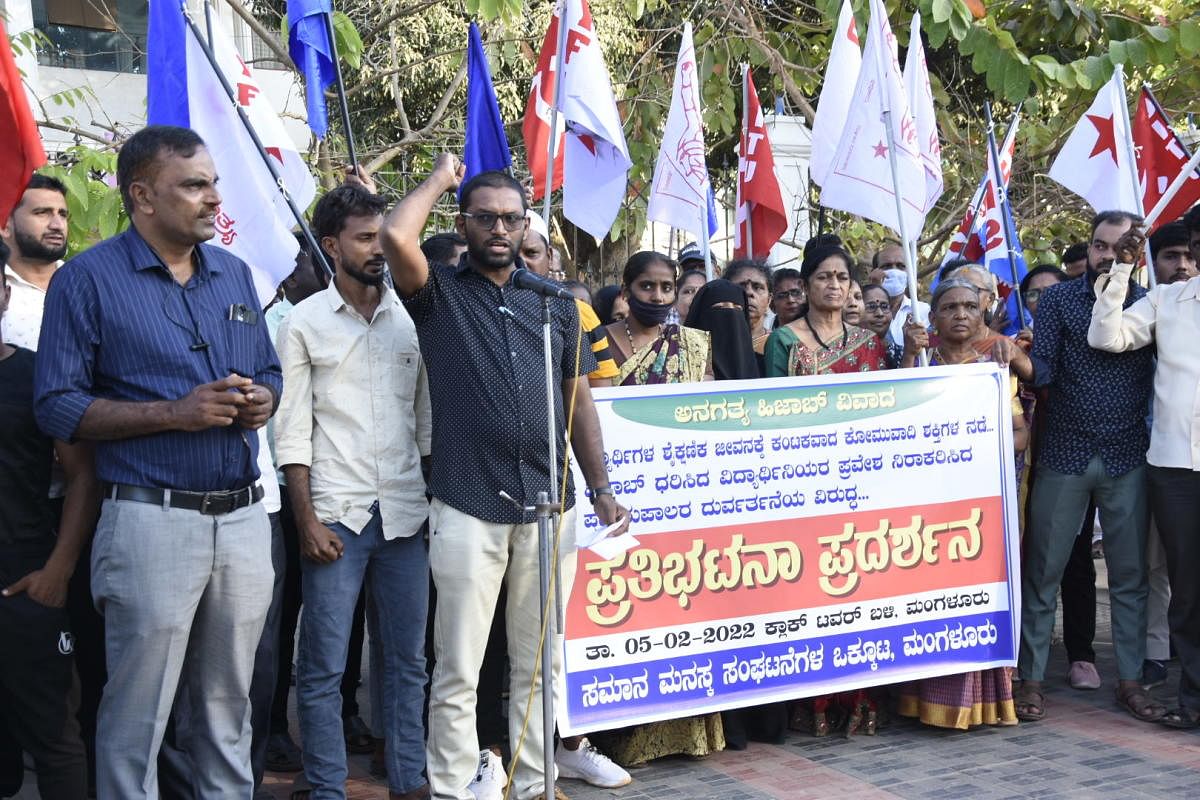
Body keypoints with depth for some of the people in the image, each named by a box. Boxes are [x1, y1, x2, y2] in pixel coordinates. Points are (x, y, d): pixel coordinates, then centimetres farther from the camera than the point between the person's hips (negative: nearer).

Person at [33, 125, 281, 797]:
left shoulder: (234, 274, 12)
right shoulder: (88, 279, -5)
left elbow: (270, 372, 20)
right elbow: (58, 406, -9)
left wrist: (261, 402, -4)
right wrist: (175, 413, -17)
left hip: (245, 516, 5)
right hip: (152, 520, -5)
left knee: (229, 705, 15)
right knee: (137, 717, 3)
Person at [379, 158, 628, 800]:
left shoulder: (555, 304, 14)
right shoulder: (439, 293, 4)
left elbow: (578, 400, 15)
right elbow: (395, 236, -16)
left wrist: (601, 489, 8)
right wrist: (441, 176, 1)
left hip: (550, 506, 4)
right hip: (467, 507, -3)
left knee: (539, 665, 12)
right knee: (458, 670, 1)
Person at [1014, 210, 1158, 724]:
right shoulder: (1059, 298, 2)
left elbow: (1154, 376, 4)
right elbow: (1044, 369, -7)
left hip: (1127, 458, 1)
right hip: (1065, 453, -1)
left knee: (1130, 575, 8)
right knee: (1043, 571, 2)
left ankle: (1129, 680, 19)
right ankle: (1030, 679, 11)